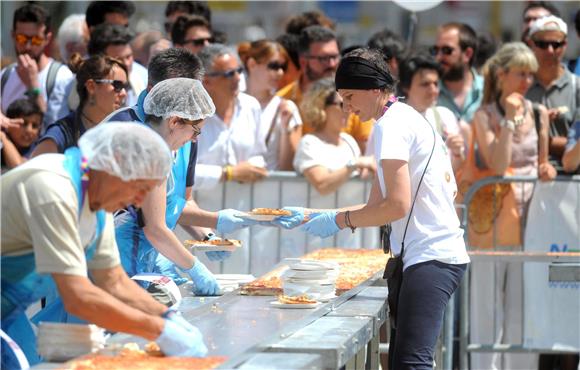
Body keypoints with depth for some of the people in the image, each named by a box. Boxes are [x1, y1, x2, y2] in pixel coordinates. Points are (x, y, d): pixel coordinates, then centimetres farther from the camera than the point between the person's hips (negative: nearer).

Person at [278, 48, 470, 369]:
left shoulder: (391, 125, -9)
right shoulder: (406, 119, 22)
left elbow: (397, 205, -17)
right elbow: (376, 206, 22)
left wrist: (337, 221, -7)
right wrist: (312, 216, 18)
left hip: (430, 259, -11)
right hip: (435, 255, 11)